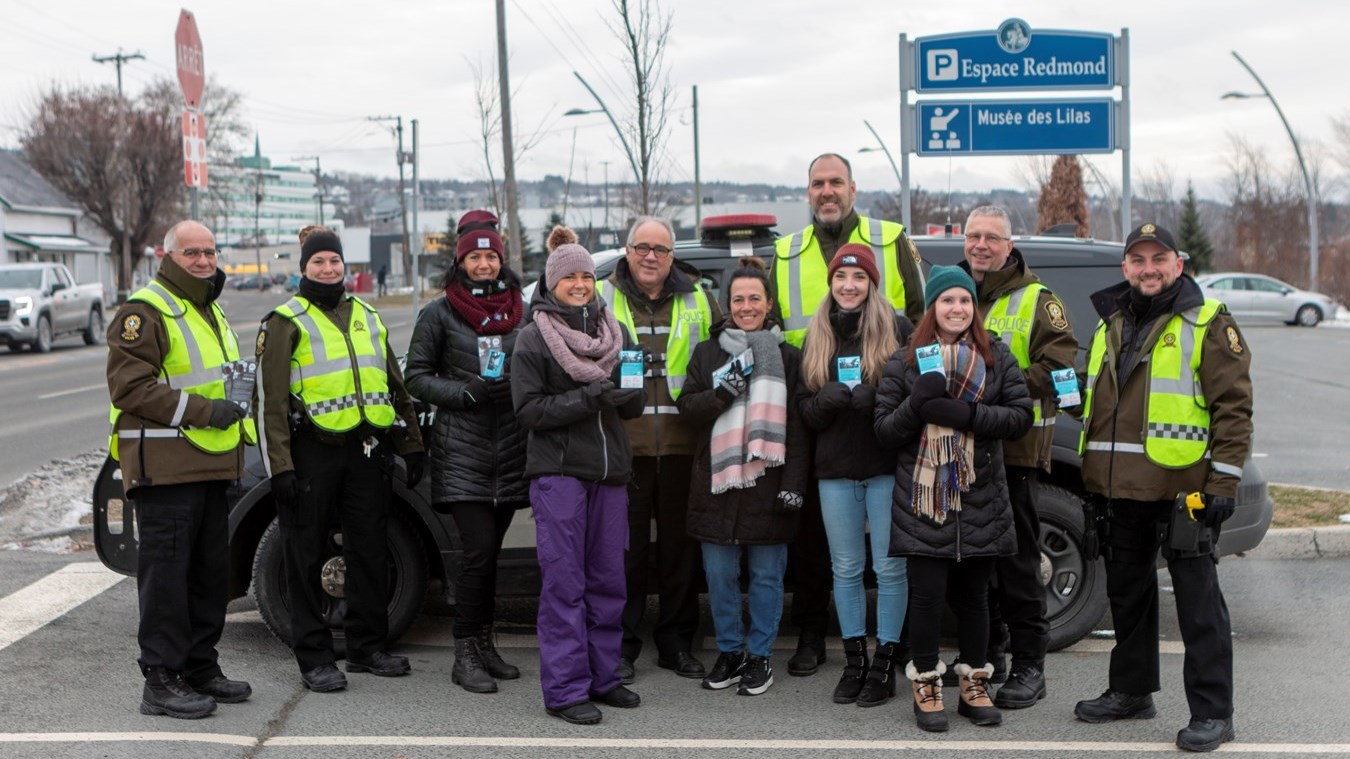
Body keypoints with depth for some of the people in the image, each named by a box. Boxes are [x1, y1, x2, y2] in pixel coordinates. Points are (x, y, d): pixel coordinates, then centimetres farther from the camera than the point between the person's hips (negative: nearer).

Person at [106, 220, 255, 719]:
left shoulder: (209, 310, 21)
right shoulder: (145, 311, -9)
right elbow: (128, 387, -18)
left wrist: (235, 408, 20)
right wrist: (202, 410, -21)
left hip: (210, 466, 9)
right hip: (165, 467, -9)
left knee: (210, 570, 13)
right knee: (166, 572, -6)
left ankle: (201, 667, 24)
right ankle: (161, 681, 0)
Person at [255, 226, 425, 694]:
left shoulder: (367, 317, 17)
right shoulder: (286, 323, 0)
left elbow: (395, 387, 21)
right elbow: (271, 401, -6)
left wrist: (412, 447, 16)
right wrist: (280, 466, -13)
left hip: (367, 451, 5)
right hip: (313, 452, -5)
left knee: (370, 551, 9)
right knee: (307, 557, 1)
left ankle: (368, 646, 21)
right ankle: (314, 658, 10)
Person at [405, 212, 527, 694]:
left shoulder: (521, 311, 12)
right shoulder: (440, 314, 3)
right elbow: (417, 377, 2)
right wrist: (468, 392, -12)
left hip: (511, 450, 4)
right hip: (461, 450, -4)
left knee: (490, 552, 9)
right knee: (479, 550, -11)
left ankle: (483, 645, 21)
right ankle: (465, 656, 0)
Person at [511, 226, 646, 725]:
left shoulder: (615, 332, 16)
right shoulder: (533, 338, 1)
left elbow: (636, 403, 16)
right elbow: (528, 409, -6)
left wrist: (624, 395, -8)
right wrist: (585, 399, -17)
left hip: (609, 471, 5)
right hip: (557, 472, -5)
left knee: (608, 579, 8)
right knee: (564, 582, -5)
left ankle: (602, 677, 19)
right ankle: (564, 689, 0)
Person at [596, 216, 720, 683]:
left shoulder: (697, 302, 12)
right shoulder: (602, 298, 6)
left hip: (680, 444, 2)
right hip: (622, 442, -2)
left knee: (680, 544, 8)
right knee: (626, 545, 2)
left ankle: (677, 643, 20)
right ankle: (621, 645, 14)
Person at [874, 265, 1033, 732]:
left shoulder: (997, 358, 7)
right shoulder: (905, 362, 3)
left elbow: (1021, 416, -2)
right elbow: (884, 430, 0)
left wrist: (968, 414, -16)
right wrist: (917, 404, -18)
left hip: (981, 500, 2)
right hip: (923, 500, -1)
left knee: (973, 595, 11)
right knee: (928, 594, 0)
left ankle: (974, 686, 23)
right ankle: (927, 688, 13)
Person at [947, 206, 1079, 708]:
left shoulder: (1036, 301, 0)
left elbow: (1057, 366, -11)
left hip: (1014, 447, -5)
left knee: (1017, 558, -3)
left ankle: (1029, 667, 5)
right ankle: (986, 654, 24)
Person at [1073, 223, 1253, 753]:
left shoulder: (1208, 324, -3)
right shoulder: (1109, 327, 16)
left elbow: (1233, 407, -7)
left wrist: (1223, 483, -14)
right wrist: (1092, 481, 18)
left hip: (1184, 488, -6)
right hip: (1117, 489, 7)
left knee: (1197, 599, -2)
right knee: (1127, 591, 16)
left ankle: (1212, 712, 5)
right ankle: (1131, 691, 30)